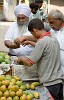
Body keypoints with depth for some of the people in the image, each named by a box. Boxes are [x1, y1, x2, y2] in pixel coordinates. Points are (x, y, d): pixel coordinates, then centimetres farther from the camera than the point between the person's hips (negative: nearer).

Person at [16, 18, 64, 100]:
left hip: (49, 83, -8)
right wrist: (30, 42, 34)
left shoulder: (42, 42, -19)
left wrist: (21, 58, 3)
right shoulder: (53, 37, 6)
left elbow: (29, 62, -16)